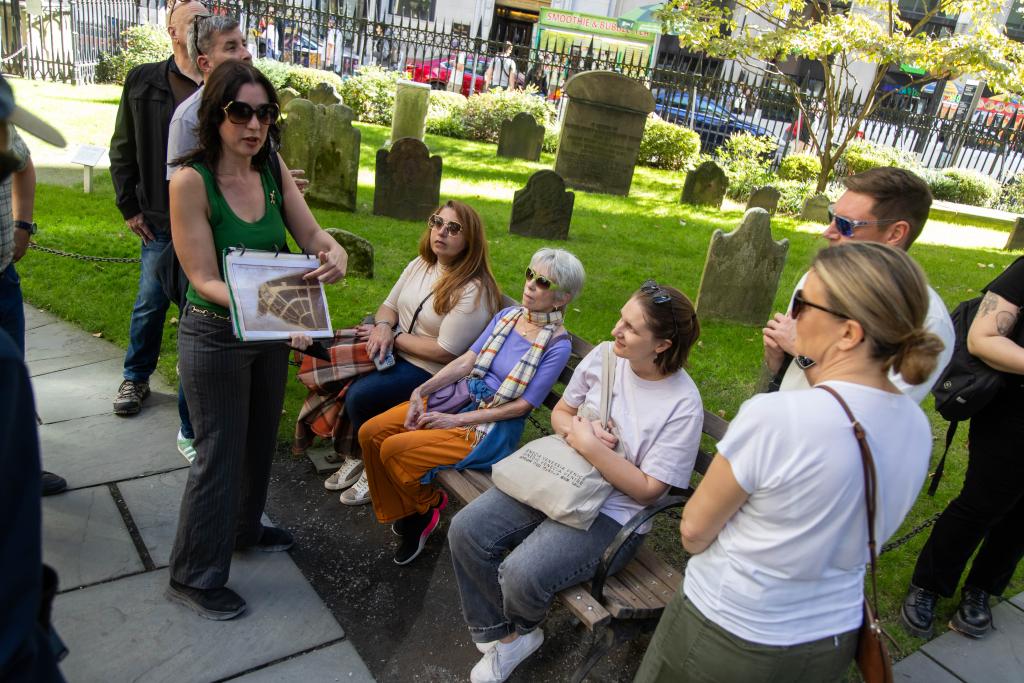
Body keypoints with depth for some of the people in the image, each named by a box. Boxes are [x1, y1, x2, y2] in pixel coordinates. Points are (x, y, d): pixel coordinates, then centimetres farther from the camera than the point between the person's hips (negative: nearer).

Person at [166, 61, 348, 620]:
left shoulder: (272, 169, -5)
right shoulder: (191, 181, -21)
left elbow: (309, 233, -3)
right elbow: (204, 279, -22)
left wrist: (334, 254, -27)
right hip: (215, 335, -6)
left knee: (259, 439, 22)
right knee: (219, 452, 5)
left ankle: (243, 528, 48)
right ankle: (194, 577, 26)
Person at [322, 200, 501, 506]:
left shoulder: (474, 291, -20)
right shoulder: (421, 264, 5)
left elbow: (445, 352, -22)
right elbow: (390, 305, 12)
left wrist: (394, 337, -14)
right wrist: (383, 326, -12)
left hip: (431, 372, -7)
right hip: (396, 352, 8)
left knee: (359, 395, -22)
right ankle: (355, 456, 7)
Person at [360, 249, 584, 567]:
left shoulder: (557, 345, -13)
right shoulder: (507, 315, 5)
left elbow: (523, 405, -14)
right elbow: (466, 361, 4)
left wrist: (457, 421, -15)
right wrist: (421, 391, -9)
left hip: (495, 425, -6)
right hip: (462, 395, 7)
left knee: (394, 449, -20)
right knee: (371, 433, -5)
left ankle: (428, 508, 11)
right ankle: (402, 514, 14)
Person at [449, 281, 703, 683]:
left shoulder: (683, 406, -18)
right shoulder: (603, 356, -3)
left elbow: (647, 490, -15)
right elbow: (560, 413, 11)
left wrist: (589, 445, -21)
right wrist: (576, 429, -13)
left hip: (614, 514, -6)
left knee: (522, 575, -25)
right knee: (466, 530, -10)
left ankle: (521, 628, 14)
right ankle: (504, 637, 9)